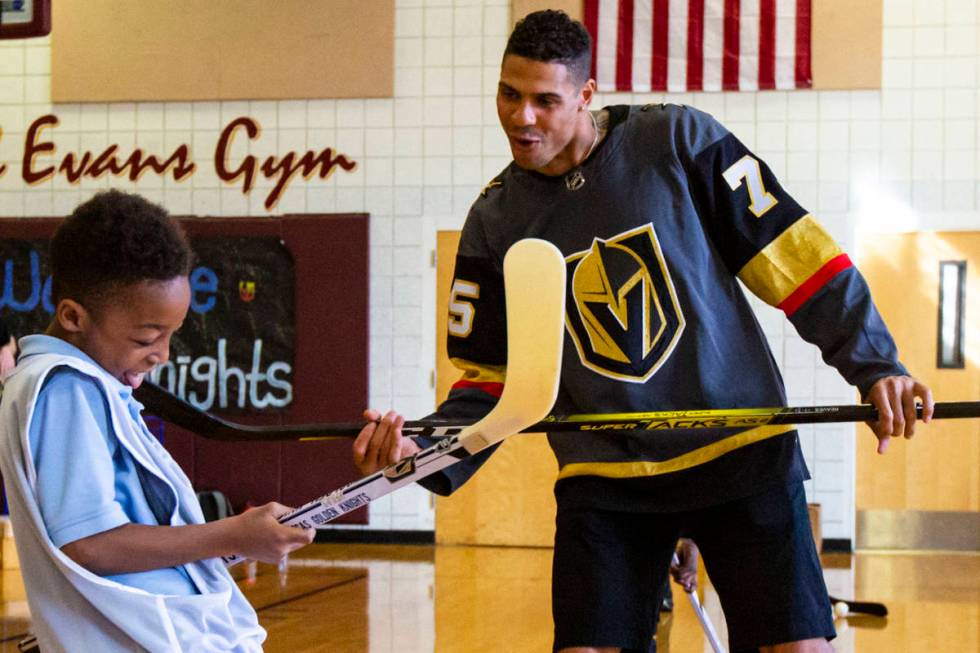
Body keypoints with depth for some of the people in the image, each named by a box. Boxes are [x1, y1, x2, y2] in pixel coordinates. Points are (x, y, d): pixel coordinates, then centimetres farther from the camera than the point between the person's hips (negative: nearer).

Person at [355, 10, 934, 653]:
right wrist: (431, 451, -12)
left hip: (740, 451, -2)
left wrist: (873, 362, -10)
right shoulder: (495, 221, 4)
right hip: (603, 478, 2)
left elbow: (787, 249, -4)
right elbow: (490, 375, 7)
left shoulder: (679, 142, -6)